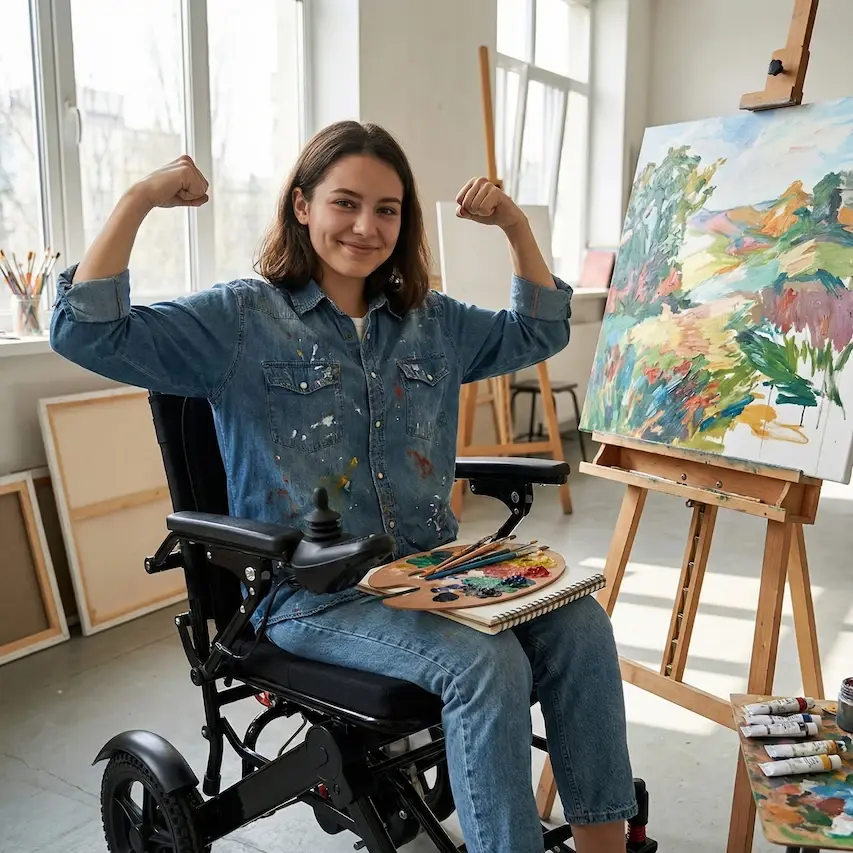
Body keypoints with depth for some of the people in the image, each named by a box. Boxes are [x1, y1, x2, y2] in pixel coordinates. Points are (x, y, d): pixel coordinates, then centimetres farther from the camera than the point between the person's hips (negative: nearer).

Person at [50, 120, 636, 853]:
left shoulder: (432, 322, 14)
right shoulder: (240, 319, 0)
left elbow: (539, 331, 23)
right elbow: (89, 332, -8)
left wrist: (516, 224, 11)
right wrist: (138, 201, -14)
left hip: (432, 570, 6)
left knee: (579, 623, -18)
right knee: (486, 664, -29)